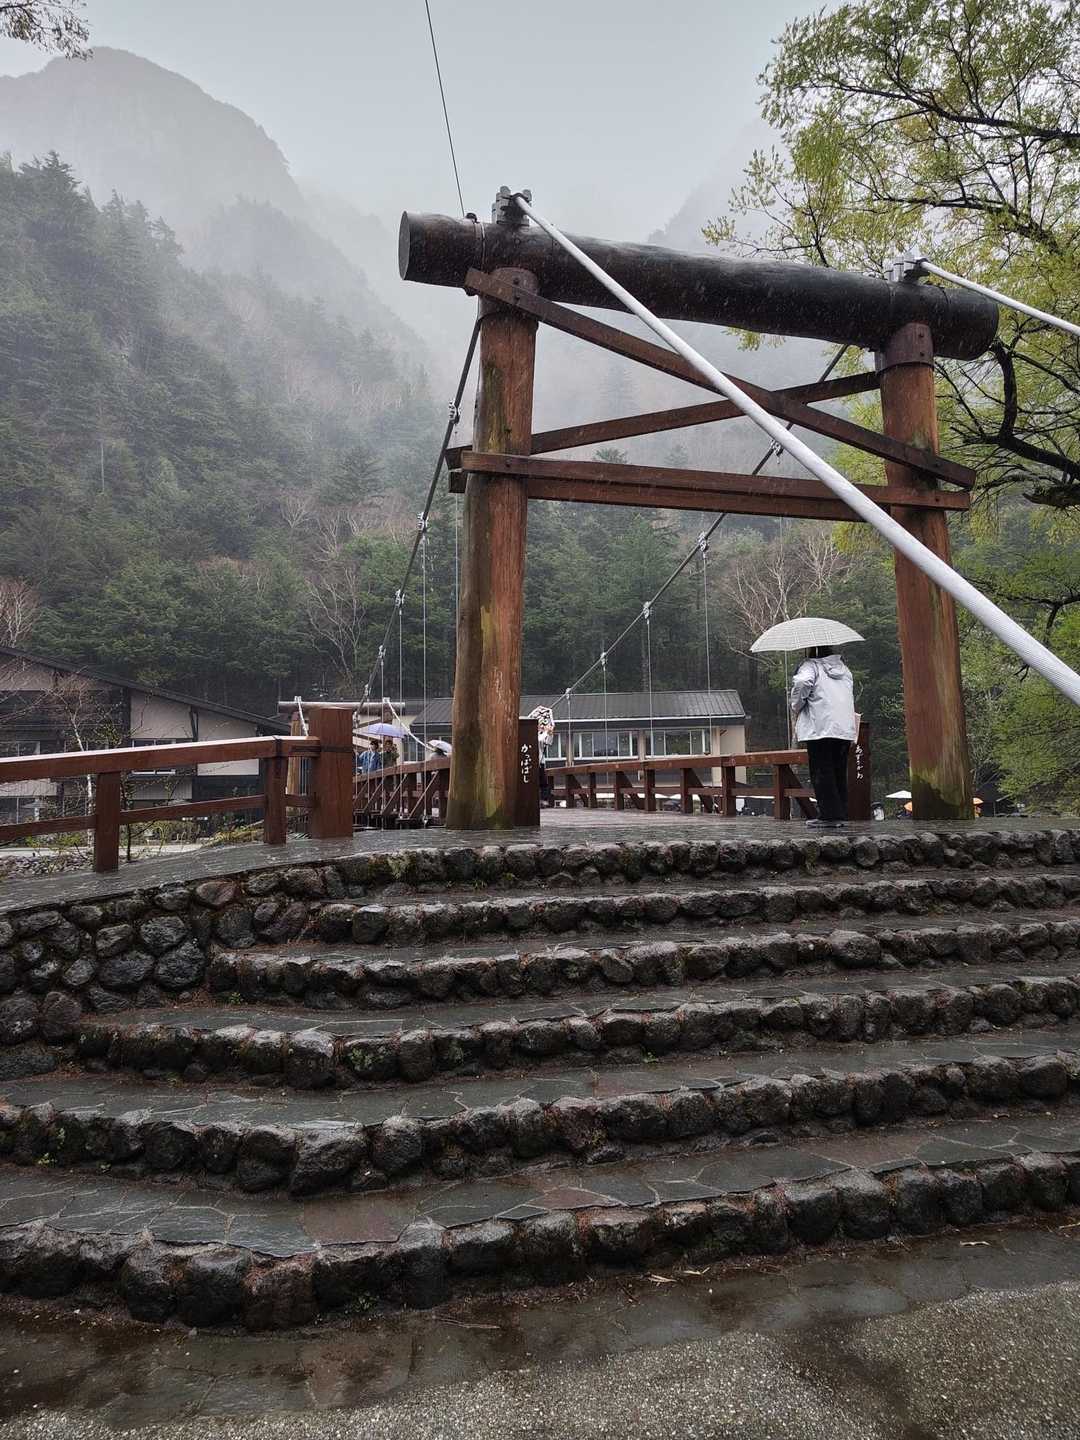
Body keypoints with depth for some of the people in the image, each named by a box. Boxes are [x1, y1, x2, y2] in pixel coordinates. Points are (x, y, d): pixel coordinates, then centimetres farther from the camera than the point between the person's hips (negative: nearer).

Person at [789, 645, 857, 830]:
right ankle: (841, 815, 14)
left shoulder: (810, 666, -2)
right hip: (845, 728, 7)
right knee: (839, 774, 13)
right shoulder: (844, 668, 21)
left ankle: (829, 816, -5)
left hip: (820, 728, -7)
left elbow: (801, 683, -22)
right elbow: (851, 694, 24)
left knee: (821, 773, -2)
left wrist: (796, 707, -7)